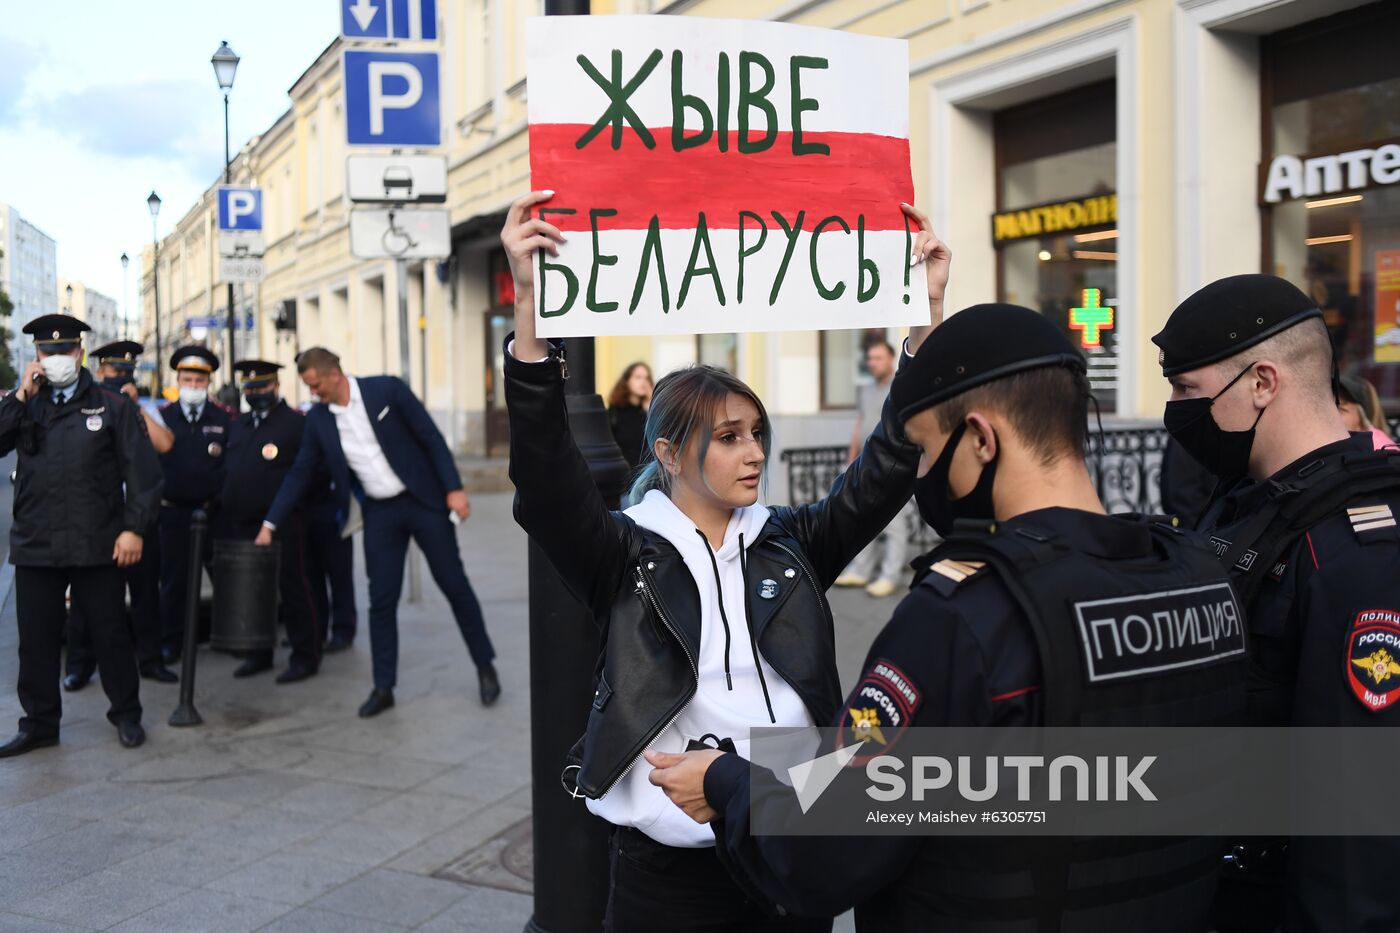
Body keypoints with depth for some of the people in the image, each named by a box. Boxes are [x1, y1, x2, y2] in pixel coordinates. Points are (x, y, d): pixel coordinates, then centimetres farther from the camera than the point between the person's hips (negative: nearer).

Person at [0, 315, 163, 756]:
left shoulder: (113, 406, 2)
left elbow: (142, 471, -2)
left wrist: (134, 528, -9)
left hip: (96, 545, -3)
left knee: (109, 632, 7)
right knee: (36, 638, 8)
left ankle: (126, 715, 21)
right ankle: (39, 723, 21)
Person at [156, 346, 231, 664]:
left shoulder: (225, 417, 1)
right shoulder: (162, 415, 2)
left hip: (214, 511, 0)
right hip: (174, 513, 0)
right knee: (173, 579, 8)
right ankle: (171, 641, 19)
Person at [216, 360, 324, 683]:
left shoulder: (296, 423, -3)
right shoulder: (238, 426, 18)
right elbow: (228, 471, 19)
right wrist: (225, 516, 12)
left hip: (282, 525, -6)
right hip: (242, 525, 6)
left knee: (293, 590, -1)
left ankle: (305, 656, 6)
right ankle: (259, 653, 23)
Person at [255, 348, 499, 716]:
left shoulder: (388, 389, -10)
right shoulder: (318, 420, 1)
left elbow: (431, 437, -9)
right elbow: (300, 474, 8)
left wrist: (454, 488, -14)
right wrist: (270, 524, 5)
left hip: (423, 500, -3)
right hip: (379, 513, 3)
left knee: (454, 585, 3)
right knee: (381, 600, 1)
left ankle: (485, 667, 17)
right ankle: (383, 687, 12)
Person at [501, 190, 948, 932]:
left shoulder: (790, 545, 4)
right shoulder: (625, 557, -6)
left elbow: (888, 467, -2)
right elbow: (545, 476, -21)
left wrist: (926, 308, -9)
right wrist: (530, 302, -32)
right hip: (667, 869, -3)